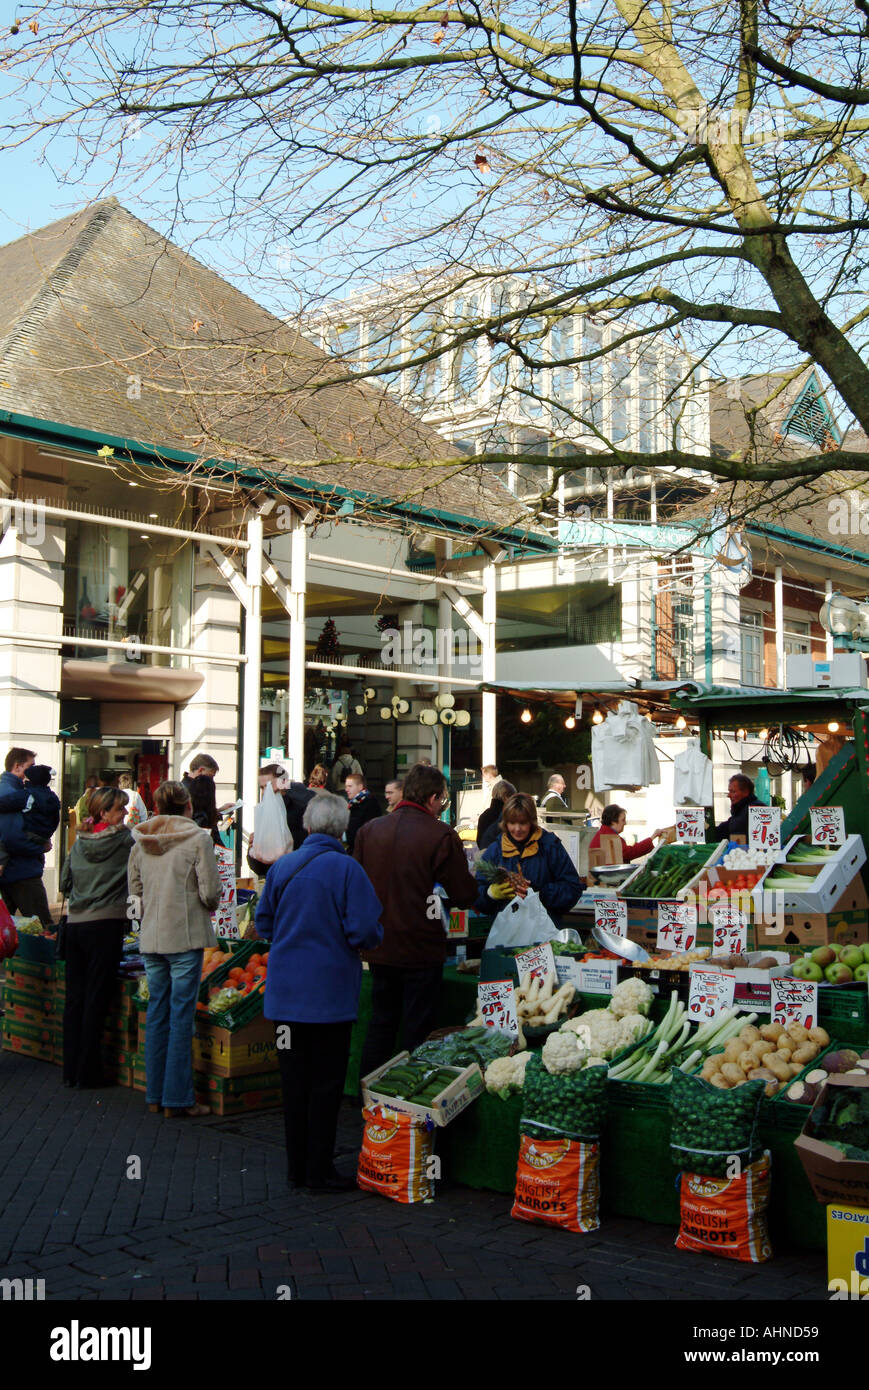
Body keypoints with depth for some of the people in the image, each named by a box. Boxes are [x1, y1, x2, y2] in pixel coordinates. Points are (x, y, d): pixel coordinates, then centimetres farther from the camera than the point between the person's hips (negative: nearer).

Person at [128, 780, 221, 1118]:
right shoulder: (198, 839, -9)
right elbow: (210, 891, -11)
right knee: (181, 1014, -1)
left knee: (157, 1011, 13)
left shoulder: (140, 842, 7)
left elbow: (134, 890, 11)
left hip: (151, 936, 5)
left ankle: (154, 1094, 19)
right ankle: (177, 1098, 2)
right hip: (185, 935, -5)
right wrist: (209, 906, 9)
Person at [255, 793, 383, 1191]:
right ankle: (319, 1169, 11)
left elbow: (263, 923, 9)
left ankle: (296, 1167, 21)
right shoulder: (346, 869, -14)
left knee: (294, 1079, 13)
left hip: (285, 990, 4)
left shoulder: (281, 867, 0)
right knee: (326, 1080, 6)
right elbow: (365, 932, -17)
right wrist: (368, 940, 4)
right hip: (330, 990, -4)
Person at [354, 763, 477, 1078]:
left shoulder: (369, 830, 0)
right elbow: (465, 895, -9)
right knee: (417, 1029, 7)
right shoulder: (441, 835, -15)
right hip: (421, 948, -5)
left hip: (378, 948, 5)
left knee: (380, 1025, 17)